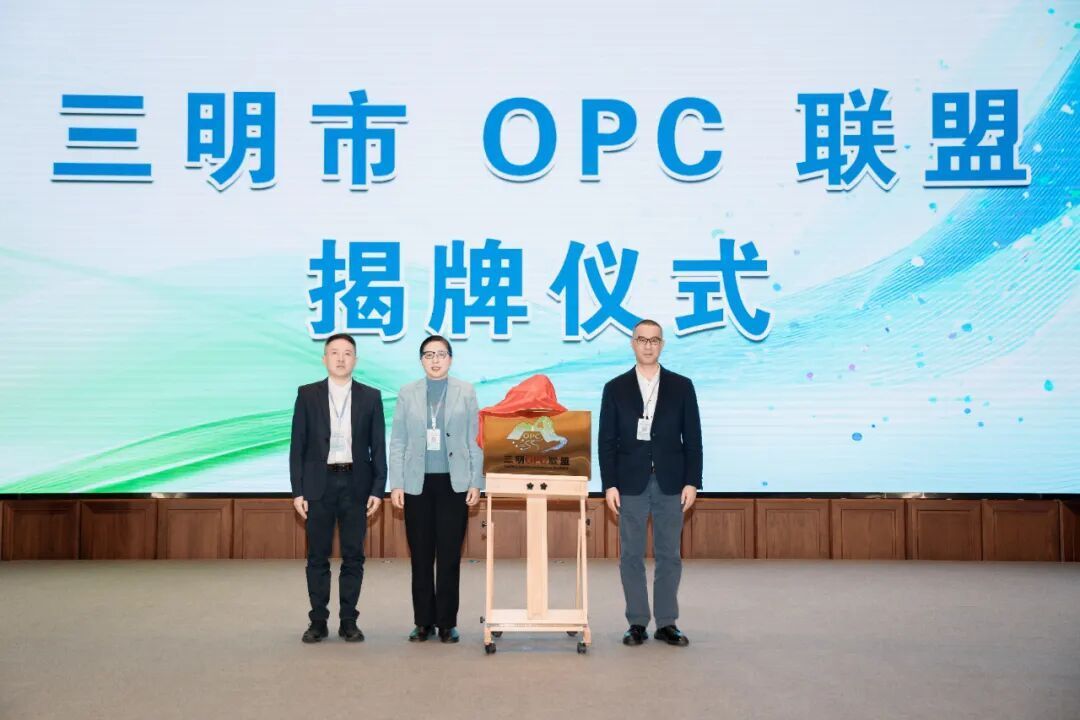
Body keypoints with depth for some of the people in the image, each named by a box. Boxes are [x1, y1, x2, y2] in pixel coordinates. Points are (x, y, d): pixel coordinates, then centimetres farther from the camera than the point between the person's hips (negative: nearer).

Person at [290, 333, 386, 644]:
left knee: (353, 557, 4)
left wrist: (378, 489, -3)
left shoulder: (370, 397, 5)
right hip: (319, 484, 0)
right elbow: (298, 446, 2)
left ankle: (349, 621, 13)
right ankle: (318, 621, 14)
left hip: (356, 485, 0)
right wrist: (297, 490, -4)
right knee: (318, 557, 5)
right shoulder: (308, 394, 4)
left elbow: (378, 447, 4)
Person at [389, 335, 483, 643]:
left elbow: (475, 441, 3)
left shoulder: (466, 392, 4)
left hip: (454, 484, -1)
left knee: (449, 557, 2)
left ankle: (447, 623, 11)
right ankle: (423, 621, 15)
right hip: (417, 484, 1)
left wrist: (476, 483, -2)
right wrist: (396, 485, -1)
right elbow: (397, 442, 5)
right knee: (421, 556, 5)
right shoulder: (407, 394, 5)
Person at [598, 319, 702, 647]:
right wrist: (609, 484, -6)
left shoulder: (681, 386, 5)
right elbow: (606, 441, 2)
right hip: (631, 484, 0)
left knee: (669, 555, 5)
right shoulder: (615, 388, 3)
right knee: (631, 555, 3)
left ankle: (667, 623, 14)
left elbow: (692, 438, 3)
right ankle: (637, 623, 13)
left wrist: (692, 482, -4)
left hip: (670, 483, 0)